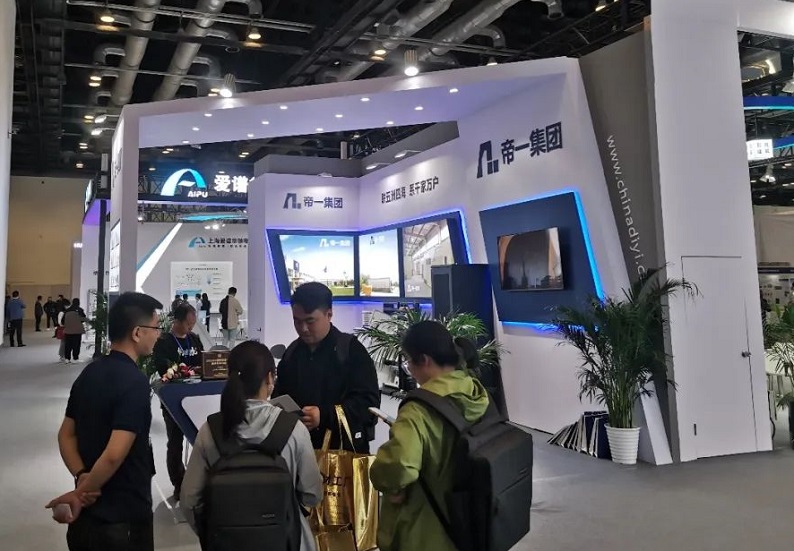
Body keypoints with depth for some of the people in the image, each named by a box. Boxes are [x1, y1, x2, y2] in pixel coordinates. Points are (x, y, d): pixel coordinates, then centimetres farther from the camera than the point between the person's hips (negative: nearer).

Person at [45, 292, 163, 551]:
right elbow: (114, 455, -27)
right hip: (122, 518, -7)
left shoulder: (90, 372, 5)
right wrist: (80, 493, -13)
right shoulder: (135, 382, -22)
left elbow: (66, 435, 9)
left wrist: (81, 477, -4)